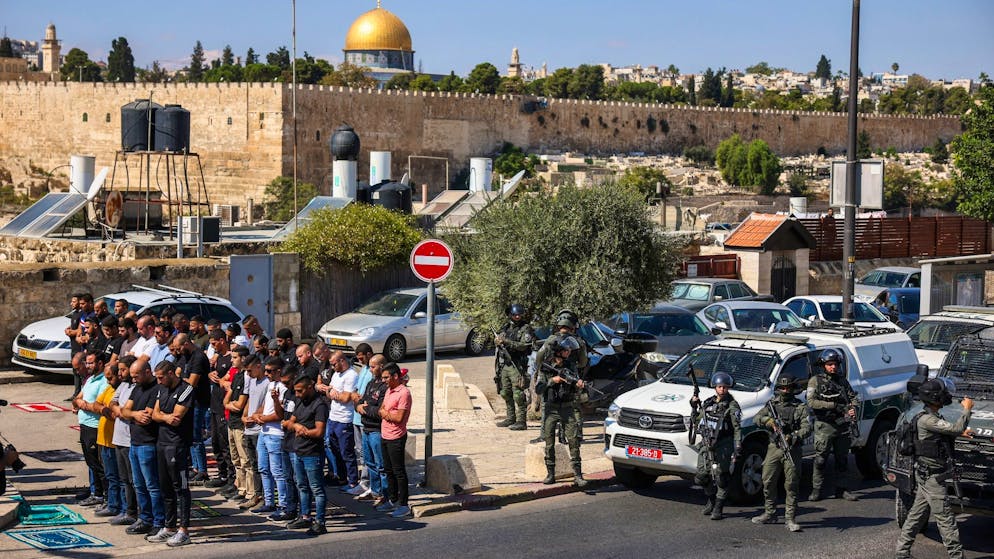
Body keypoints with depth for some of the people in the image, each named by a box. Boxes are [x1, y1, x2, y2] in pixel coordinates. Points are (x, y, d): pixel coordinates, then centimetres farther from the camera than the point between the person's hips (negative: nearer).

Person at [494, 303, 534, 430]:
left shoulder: (526, 328, -7)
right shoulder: (506, 327, 14)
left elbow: (523, 346, -18)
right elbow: (498, 340, 21)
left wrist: (506, 341, -23)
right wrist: (498, 340, -3)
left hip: (517, 366, -7)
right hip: (504, 365, 7)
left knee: (518, 395, -8)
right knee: (506, 394, 12)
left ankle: (521, 421, -5)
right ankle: (511, 418, 23)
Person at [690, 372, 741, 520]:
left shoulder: (732, 405, -3)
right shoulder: (708, 403, 14)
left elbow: (737, 428, -7)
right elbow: (696, 422, 24)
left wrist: (737, 448, -14)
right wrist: (694, 407, 9)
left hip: (722, 447, -5)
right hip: (705, 446, 5)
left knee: (721, 479, -3)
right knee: (701, 477, 6)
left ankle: (718, 509, 6)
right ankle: (712, 500, 30)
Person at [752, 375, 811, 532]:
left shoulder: (801, 407, 2)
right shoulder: (771, 404, 12)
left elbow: (807, 428, -8)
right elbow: (756, 419, 5)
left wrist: (793, 437, -25)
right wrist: (769, 421, -16)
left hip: (792, 450, -3)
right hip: (773, 448, 3)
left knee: (792, 485, -4)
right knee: (768, 482, 7)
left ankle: (790, 518, -1)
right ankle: (770, 514, 21)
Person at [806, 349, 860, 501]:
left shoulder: (842, 380, 14)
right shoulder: (815, 381, -1)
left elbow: (854, 396, 19)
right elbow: (811, 402, -12)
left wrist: (853, 407, -5)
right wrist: (834, 405, -17)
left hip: (842, 425, 5)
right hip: (824, 425, -5)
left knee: (842, 459, 9)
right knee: (821, 460, -4)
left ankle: (840, 489, 18)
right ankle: (816, 490, 2)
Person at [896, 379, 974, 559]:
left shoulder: (932, 417, 11)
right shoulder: (926, 420, -21)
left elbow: (947, 432, 30)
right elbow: (955, 428, -25)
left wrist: (960, 432, 16)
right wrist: (967, 409, -12)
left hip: (925, 475, 10)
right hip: (931, 476, -10)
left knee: (917, 514, 14)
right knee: (944, 516, -5)